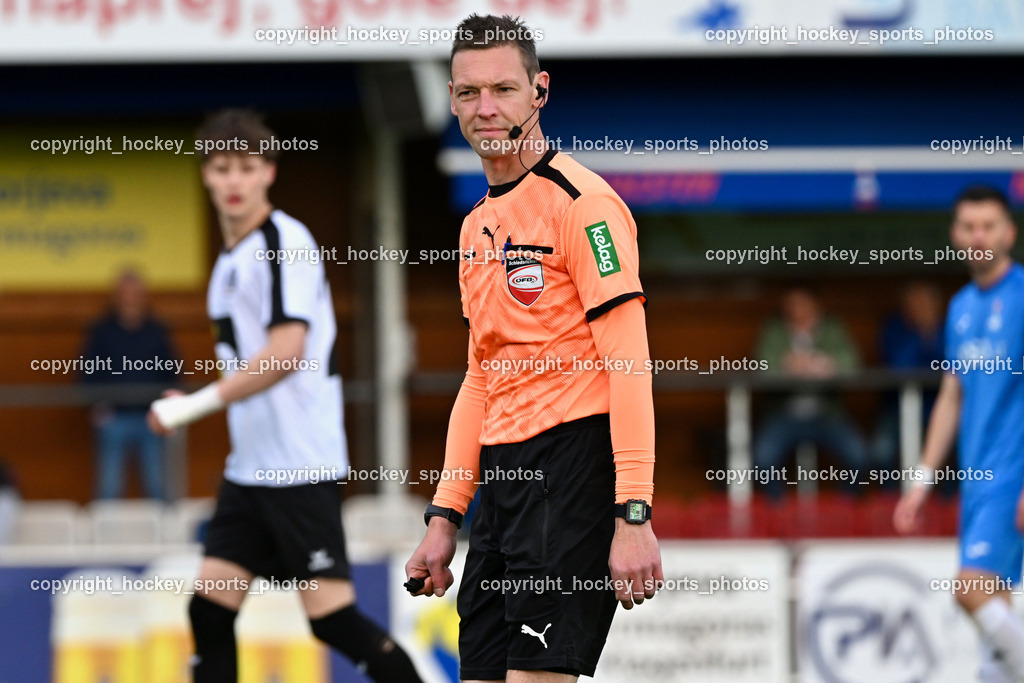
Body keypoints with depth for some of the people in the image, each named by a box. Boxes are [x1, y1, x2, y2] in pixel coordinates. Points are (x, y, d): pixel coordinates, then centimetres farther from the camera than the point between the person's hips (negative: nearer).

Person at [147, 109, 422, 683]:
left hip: (301, 464, -9)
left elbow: (286, 353, -21)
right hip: (250, 466, 9)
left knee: (331, 616, -11)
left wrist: (199, 403, -18)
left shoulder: (284, 241, -12)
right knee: (211, 608, 3)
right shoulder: (231, 259, 16)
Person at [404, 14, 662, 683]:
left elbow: (630, 364, -14)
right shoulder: (478, 225, 18)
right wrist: (445, 516, 17)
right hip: (501, 472, 8)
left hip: (574, 458, -8)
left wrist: (633, 517, -21)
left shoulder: (581, 201, -8)